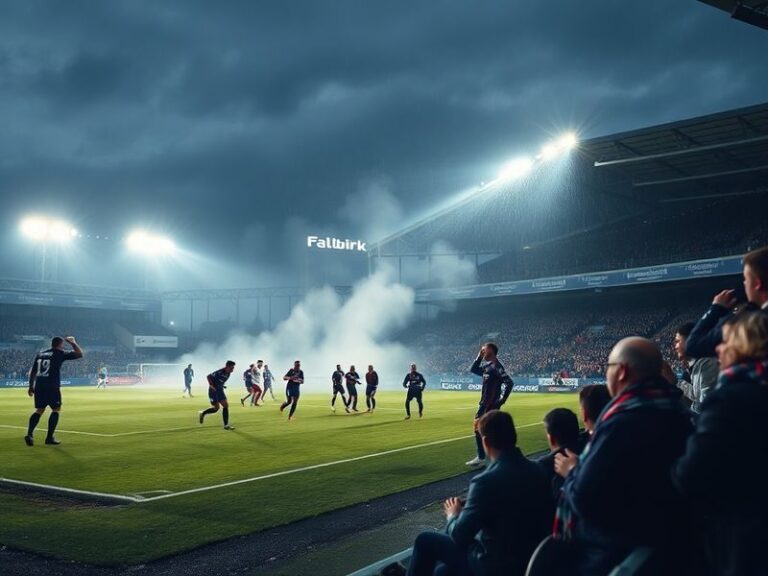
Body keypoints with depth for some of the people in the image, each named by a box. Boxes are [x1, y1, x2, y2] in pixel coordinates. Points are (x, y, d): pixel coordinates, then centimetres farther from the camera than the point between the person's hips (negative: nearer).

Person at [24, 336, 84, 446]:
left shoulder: (40, 354, 16)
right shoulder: (60, 354, -1)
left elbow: (32, 372, 17)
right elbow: (79, 354, -2)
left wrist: (31, 387, 23)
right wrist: (72, 343, 12)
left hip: (39, 386, 6)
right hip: (52, 387, -6)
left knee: (39, 410, 14)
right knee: (56, 409, 7)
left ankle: (29, 434, -2)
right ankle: (50, 437, 4)